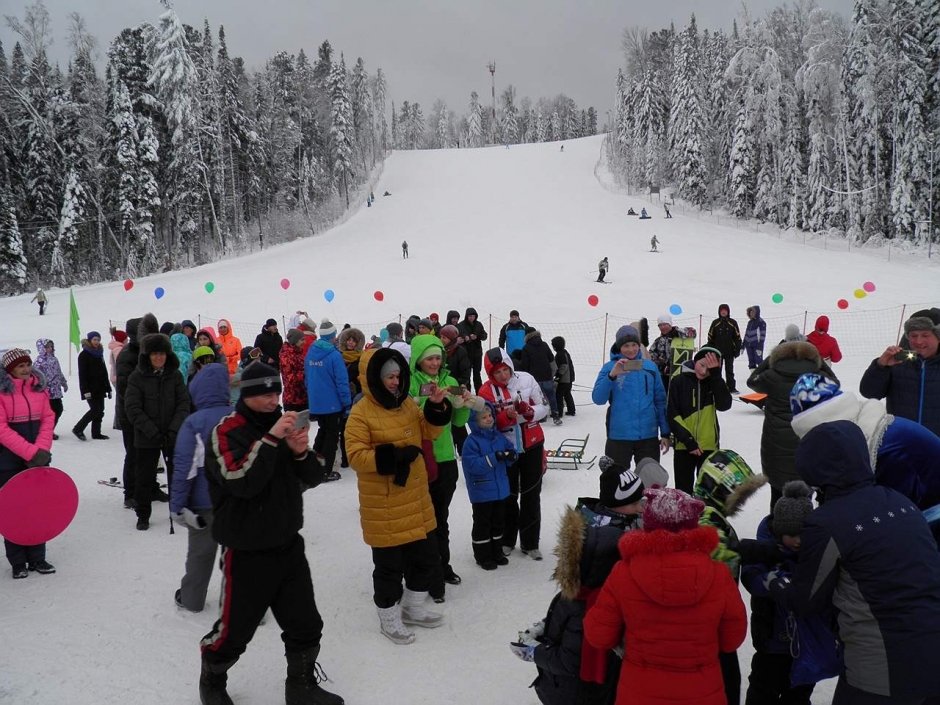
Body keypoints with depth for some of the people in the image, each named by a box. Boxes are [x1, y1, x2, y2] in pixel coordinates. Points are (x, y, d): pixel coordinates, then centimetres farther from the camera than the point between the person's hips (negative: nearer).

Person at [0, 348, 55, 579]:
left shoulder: (38, 387, 5)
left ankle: (37, 558, 18)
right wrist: (30, 452, -20)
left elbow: (48, 419, 3)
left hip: (38, 458, 4)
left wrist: (42, 449, -11)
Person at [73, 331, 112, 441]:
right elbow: (82, 374, -13)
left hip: (100, 388, 7)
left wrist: (108, 388, 16)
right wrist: (85, 391, -20)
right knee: (95, 410, -11)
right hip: (90, 389, -7)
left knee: (100, 410, 6)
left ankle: (96, 433, 13)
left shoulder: (99, 354, 16)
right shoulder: (84, 355, -7)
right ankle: (78, 429, 2)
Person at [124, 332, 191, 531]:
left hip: (173, 437, 2)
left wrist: (174, 429, -14)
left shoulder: (175, 376, 2)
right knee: (144, 477, 7)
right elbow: (133, 408, -10)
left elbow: (183, 404, -1)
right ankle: (143, 515, 23)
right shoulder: (137, 377, -5)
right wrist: (153, 432, -17)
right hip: (146, 438, -2)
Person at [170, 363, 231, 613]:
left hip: (204, 501, -2)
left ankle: (191, 599, 32)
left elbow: (184, 466, -16)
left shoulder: (194, 422, -14)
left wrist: (177, 504, -9)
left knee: (200, 551, 16)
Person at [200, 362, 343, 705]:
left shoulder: (282, 423, 7)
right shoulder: (226, 432, -14)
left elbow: (313, 478, 5)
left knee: (306, 625, 12)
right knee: (234, 628, 10)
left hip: (288, 545, 6)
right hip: (246, 553, -6)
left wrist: (301, 452, -15)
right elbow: (241, 482, -29)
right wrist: (271, 439, -31)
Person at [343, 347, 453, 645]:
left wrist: (437, 408, -4)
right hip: (383, 506, -7)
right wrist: (393, 455, -26)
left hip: (416, 500, 7)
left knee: (426, 557, 20)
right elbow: (356, 456, -20)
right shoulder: (361, 413, -16)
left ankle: (414, 608, 41)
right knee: (389, 565, 7)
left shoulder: (407, 403, 5)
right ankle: (389, 618, 29)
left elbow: (428, 432, 13)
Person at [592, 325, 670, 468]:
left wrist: (665, 433, 6)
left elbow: (660, 401, 8)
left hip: (648, 436, 2)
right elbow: (598, 399, -12)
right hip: (619, 436, -2)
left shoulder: (650, 367, 4)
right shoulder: (610, 367, -2)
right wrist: (612, 376, -25)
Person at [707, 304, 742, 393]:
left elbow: (737, 337, 3)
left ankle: (731, 388, 9)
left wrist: (737, 349, -1)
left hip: (729, 351, 0)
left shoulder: (733, 323, 0)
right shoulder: (715, 323, 1)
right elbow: (710, 337, 4)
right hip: (717, 351, 0)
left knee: (729, 370, 5)